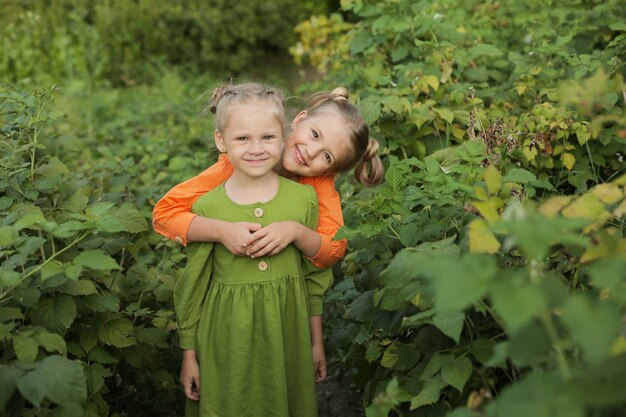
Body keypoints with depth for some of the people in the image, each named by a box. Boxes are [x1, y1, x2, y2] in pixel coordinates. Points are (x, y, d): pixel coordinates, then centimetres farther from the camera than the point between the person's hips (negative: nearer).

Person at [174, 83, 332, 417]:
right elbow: (192, 287, -1)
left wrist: (317, 342, 9)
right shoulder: (206, 208, -10)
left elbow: (315, 275, 4)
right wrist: (189, 355, 3)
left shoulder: (304, 198, -6)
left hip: (287, 337, 2)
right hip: (227, 342, -1)